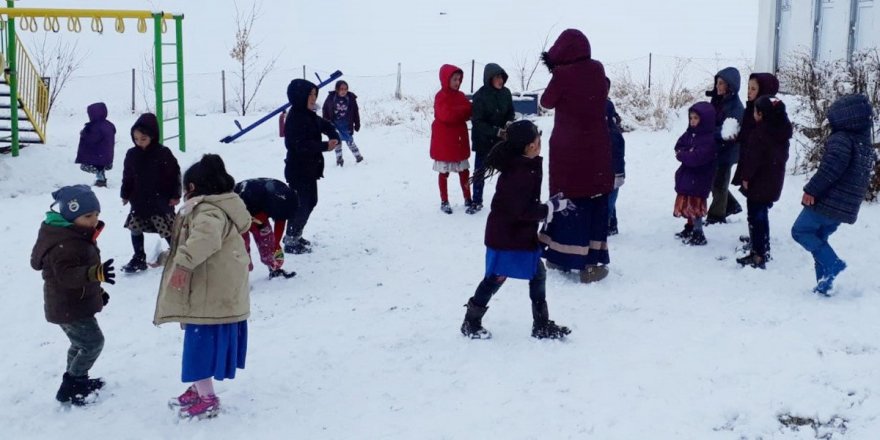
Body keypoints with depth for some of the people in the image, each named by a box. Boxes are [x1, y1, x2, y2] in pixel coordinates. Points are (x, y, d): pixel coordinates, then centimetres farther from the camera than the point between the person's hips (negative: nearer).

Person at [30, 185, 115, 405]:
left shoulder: (80, 235, 6)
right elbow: (66, 274, -42)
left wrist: (97, 290, 28)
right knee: (93, 342, -8)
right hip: (68, 307, -11)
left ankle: (78, 381, 39)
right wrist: (95, 273, -58)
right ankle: (69, 389, 0)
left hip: (75, 304, 11)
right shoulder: (64, 244, -28)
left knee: (81, 343, 23)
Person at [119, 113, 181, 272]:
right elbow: (127, 176, 10)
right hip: (139, 201, 5)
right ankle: (139, 259, 24)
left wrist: (175, 195, -9)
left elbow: (174, 174, -9)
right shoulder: (132, 154, -1)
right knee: (135, 229, 11)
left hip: (160, 201, -5)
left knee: (168, 231, 0)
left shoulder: (163, 153, -14)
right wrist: (125, 194, 12)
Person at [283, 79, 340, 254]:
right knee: (301, 205, -5)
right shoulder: (295, 119, -22)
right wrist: (325, 146, -30)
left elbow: (326, 126, 17)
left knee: (310, 202, 18)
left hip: (310, 169, 10)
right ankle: (291, 242, 5)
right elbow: (301, 145, -30)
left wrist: (334, 138, -4)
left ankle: (295, 235, 31)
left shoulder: (310, 115, 8)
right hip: (298, 171, -10)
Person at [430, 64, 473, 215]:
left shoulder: (461, 96, 7)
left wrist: (456, 113, -18)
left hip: (460, 139, 6)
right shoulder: (441, 96, -13)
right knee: (444, 173, 7)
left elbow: (469, 113, 0)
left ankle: (468, 200, 16)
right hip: (444, 141, -6)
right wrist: (463, 109, -15)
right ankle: (444, 202, 17)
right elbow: (446, 115, -26)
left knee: (464, 171, 8)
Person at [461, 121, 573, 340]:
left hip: (522, 235, 9)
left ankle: (542, 325, 20)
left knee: (538, 274, 11)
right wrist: (552, 208, -21)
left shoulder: (528, 167, 5)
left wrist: (552, 205, 2)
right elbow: (522, 211, -27)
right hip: (506, 237, -9)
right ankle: (471, 323, 19)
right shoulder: (520, 174, -27)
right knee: (496, 278, 3)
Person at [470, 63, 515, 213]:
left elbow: (511, 112, 9)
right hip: (483, 140, -3)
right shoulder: (480, 95, -16)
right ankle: (477, 201, 17)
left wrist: (509, 123, -13)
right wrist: (497, 131, -22)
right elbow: (477, 122, -15)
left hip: (502, 139, 3)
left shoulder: (506, 93, -5)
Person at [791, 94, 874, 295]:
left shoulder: (842, 139, -14)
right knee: (819, 237, 18)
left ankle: (832, 263, -9)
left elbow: (832, 166, -26)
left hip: (828, 201, -9)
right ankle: (825, 284, 14)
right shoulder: (868, 147, 15)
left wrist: (811, 189, -23)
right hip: (847, 208, 9)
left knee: (800, 231, 4)